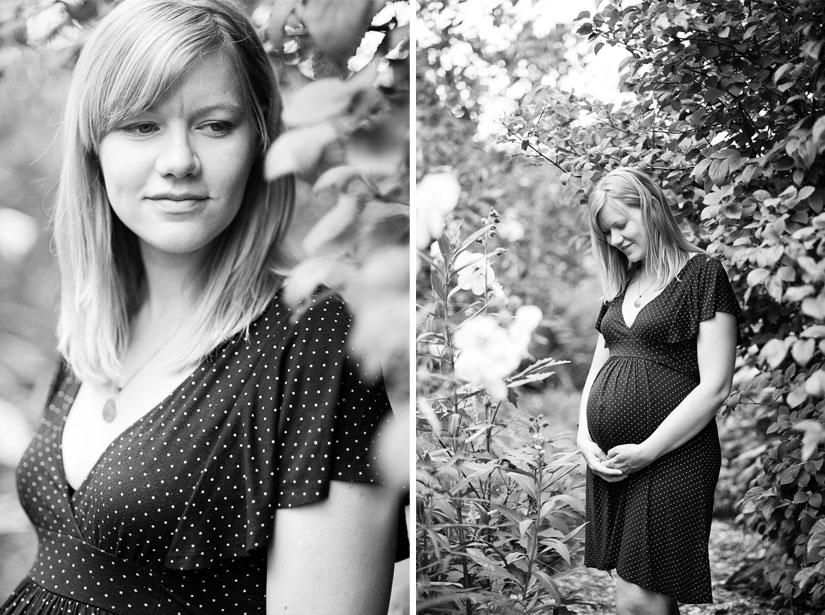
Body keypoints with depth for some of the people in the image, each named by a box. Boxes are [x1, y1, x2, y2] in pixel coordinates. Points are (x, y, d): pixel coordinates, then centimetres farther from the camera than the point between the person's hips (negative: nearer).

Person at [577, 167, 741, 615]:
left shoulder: (702, 274, -4)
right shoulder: (621, 285, 17)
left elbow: (715, 386, -11)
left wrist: (647, 451, -13)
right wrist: (586, 438, 2)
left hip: (669, 459, -6)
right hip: (608, 463, 6)